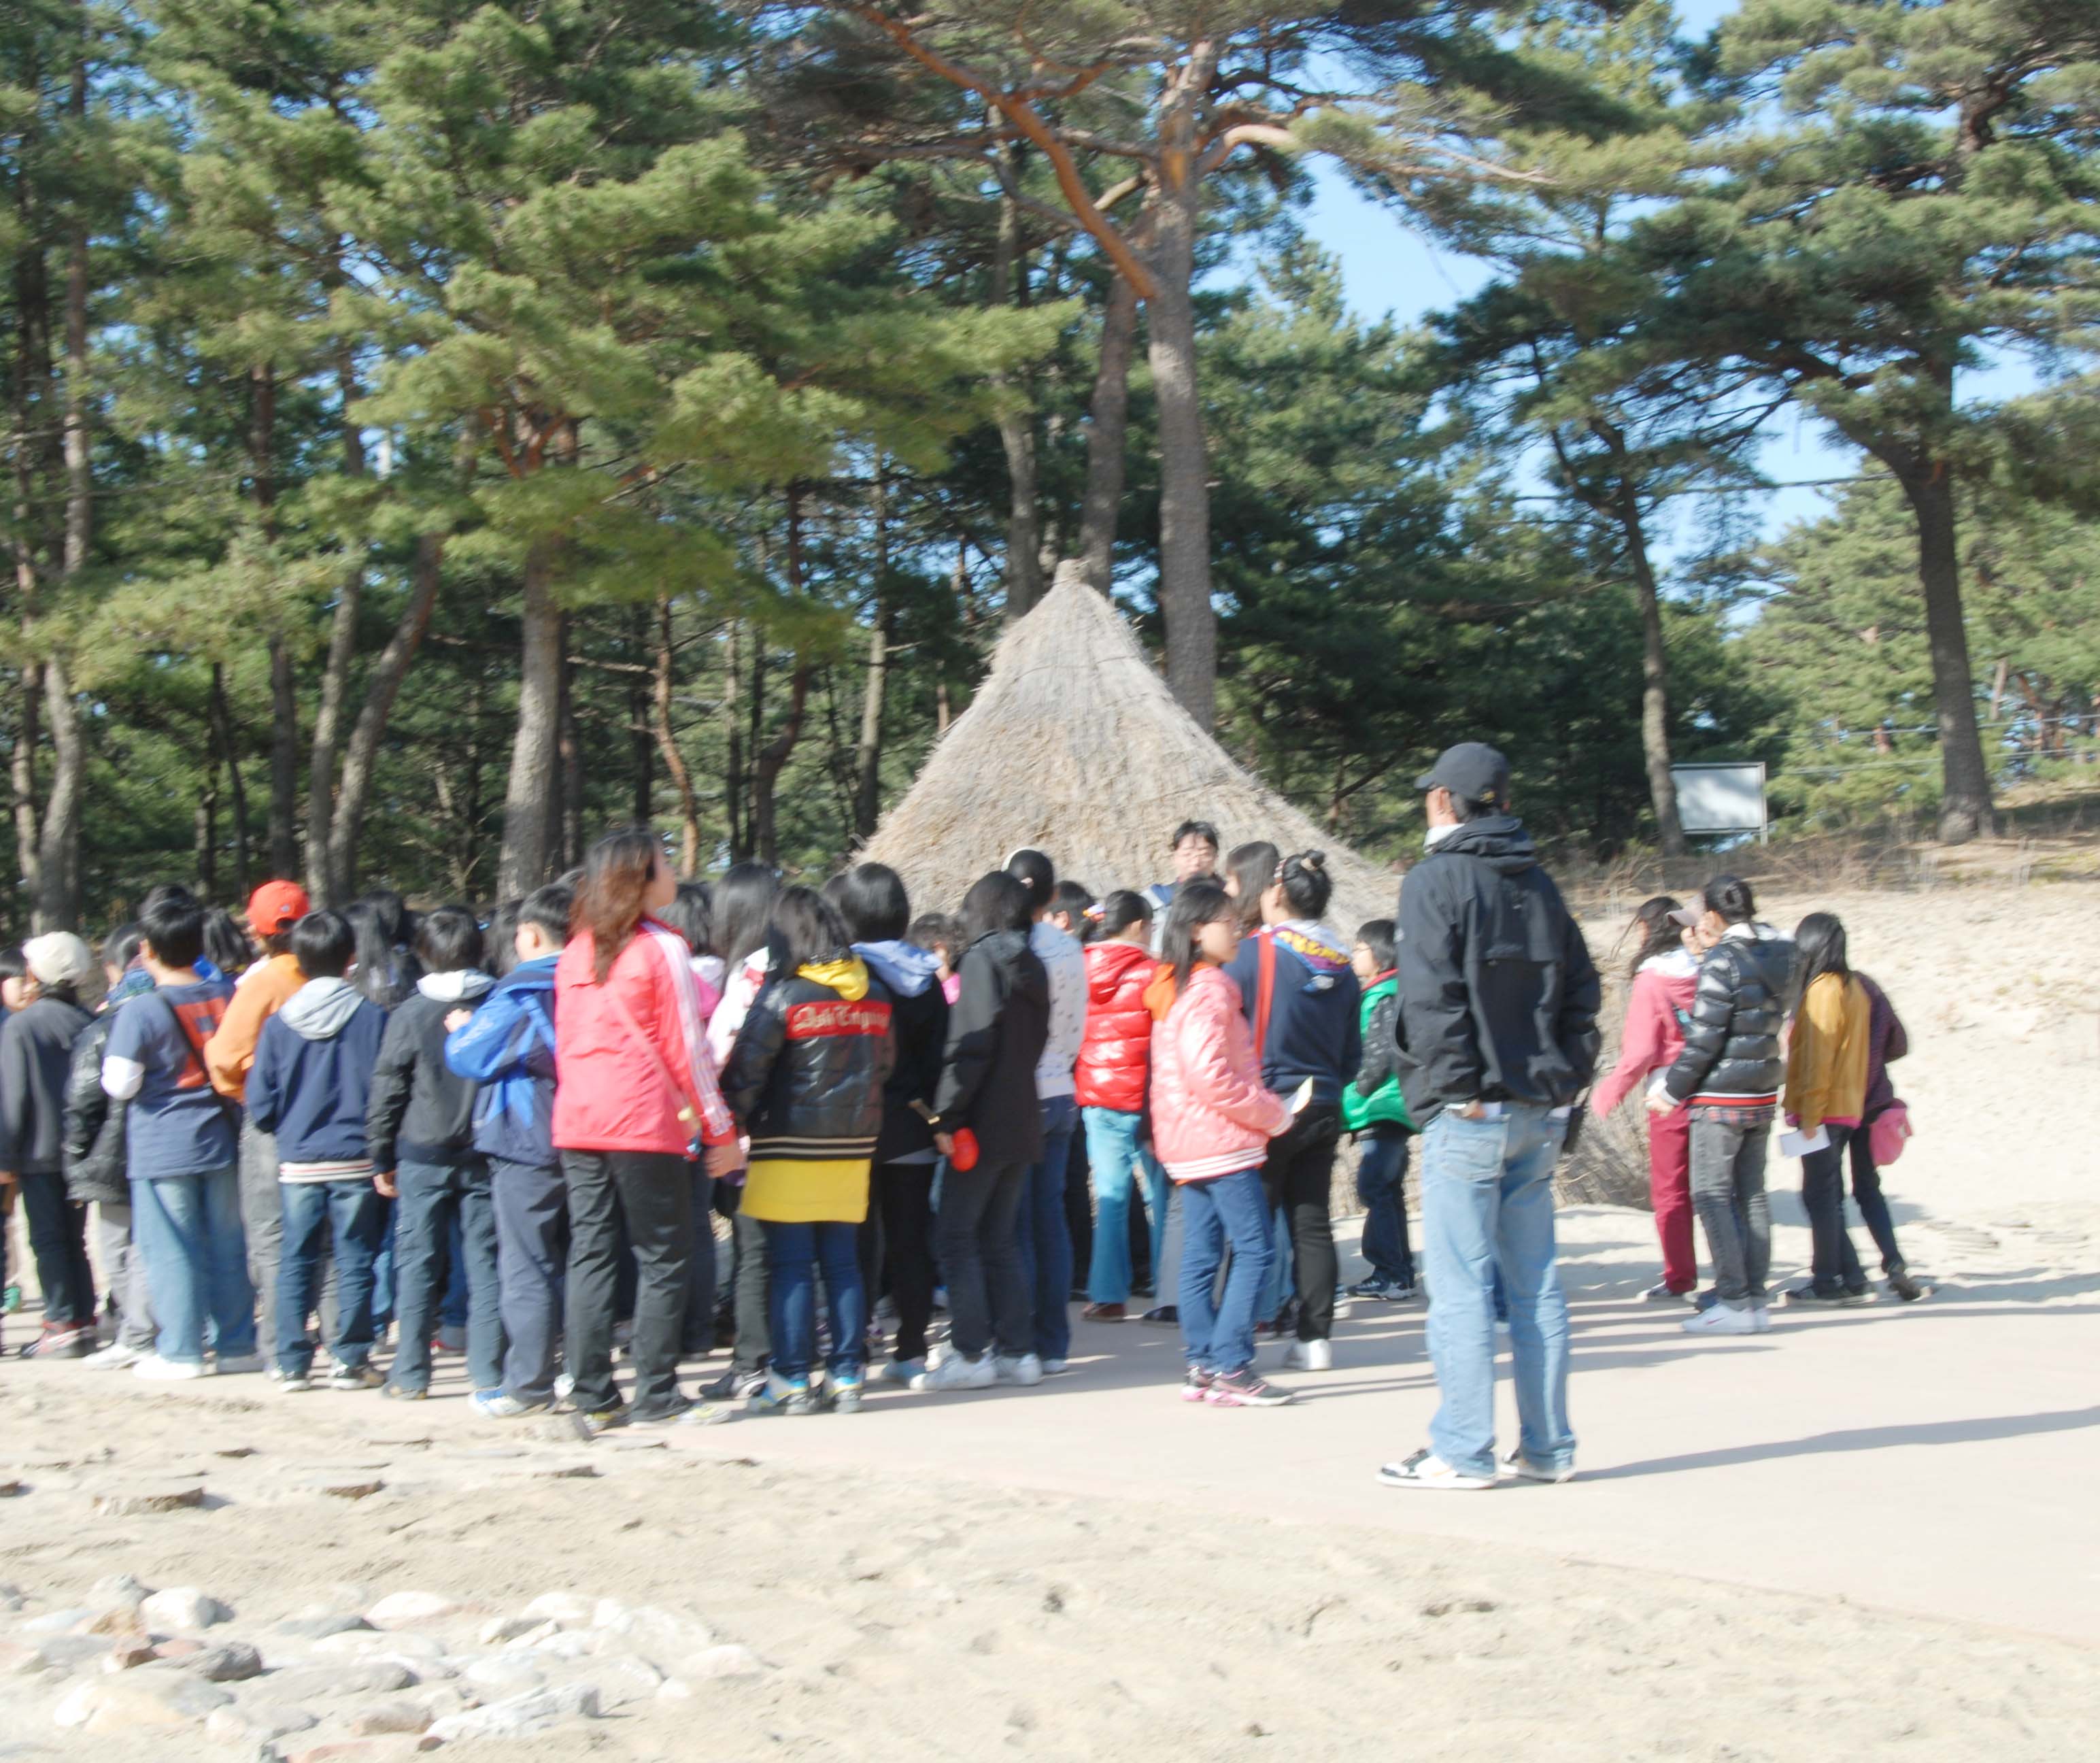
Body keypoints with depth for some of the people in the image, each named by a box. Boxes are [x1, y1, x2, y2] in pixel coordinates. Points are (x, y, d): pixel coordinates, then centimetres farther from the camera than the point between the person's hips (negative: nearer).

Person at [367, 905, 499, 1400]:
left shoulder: (409, 1015, -4)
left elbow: (386, 1092, -1)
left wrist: (381, 1158, 7)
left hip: (423, 1155, -1)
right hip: (485, 1153, 1)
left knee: (418, 1263, 5)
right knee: (484, 1262, 6)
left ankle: (411, 1373, 7)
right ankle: (487, 1370, 7)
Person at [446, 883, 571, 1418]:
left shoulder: (519, 997, -13)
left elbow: (467, 1058, -9)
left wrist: (460, 1032, 12)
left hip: (527, 1144, -6)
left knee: (526, 1269, -2)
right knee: (573, 1263, 14)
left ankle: (529, 1384, 0)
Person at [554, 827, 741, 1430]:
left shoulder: (576, 951, 12)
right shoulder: (660, 948, -6)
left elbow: (565, 1040, 14)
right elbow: (685, 1048, -6)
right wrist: (721, 1131, -2)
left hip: (576, 1124, 6)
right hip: (645, 1124, -6)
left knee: (590, 1256, 7)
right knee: (663, 1259, 2)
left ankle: (592, 1398, 7)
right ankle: (656, 1397, 2)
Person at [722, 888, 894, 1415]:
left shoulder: (782, 996, -11)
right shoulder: (874, 995, 5)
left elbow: (746, 1072, -11)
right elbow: (884, 1065, 13)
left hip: (790, 1151, -5)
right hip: (853, 1151, 5)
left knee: (791, 1266, 1)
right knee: (843, 1263, 10)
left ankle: (792, 1380, 3)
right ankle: (847, 1376, 11)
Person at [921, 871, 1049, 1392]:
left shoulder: (984, 958, -10)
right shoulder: (1031, 966, 13)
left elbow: (972, 1043, -17)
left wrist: (947, 1115, -15)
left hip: (983, 1121, -7)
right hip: (1023, 1123, 7)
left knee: (956, 1236, -1)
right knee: (998, 1238, 13)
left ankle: (972, 1354, -2)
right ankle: (1017, 1350, 12)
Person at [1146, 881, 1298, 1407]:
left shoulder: (1172, 989, 16)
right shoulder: (1209, 990, -14)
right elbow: (1210, 1075, -22)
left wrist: (1267, 1110, 17)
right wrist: (1274, 1113, -12)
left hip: (1189, 1145, 10)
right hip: (1223, 1142, -10)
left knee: (1200, 1255, 9)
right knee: (1254, 1249, -8)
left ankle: (1201, 1364, 10)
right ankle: (1230, 1366, -11)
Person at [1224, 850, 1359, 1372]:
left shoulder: (1256, 952, -11)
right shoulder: (1342, 966, 4)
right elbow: (1353, 1057, 10)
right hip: (1324, 1111, 5)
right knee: (1313, 1224, 9)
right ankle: (1315, 1337, 10)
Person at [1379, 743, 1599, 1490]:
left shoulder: (1435, 879, -7)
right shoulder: (1537, 883, 14)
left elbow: (1433, 995, -16)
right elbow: (1582, 988, 14)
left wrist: (1457, 1087, -13)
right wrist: (1566, 1078, 13)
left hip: (1469, 1112, -7)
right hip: (1541, 1111, 7)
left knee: (1460, 1284, -3)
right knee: (1535, 1282, 11)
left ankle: (1463, 1451, 0)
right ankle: (1547, 1447, 15)